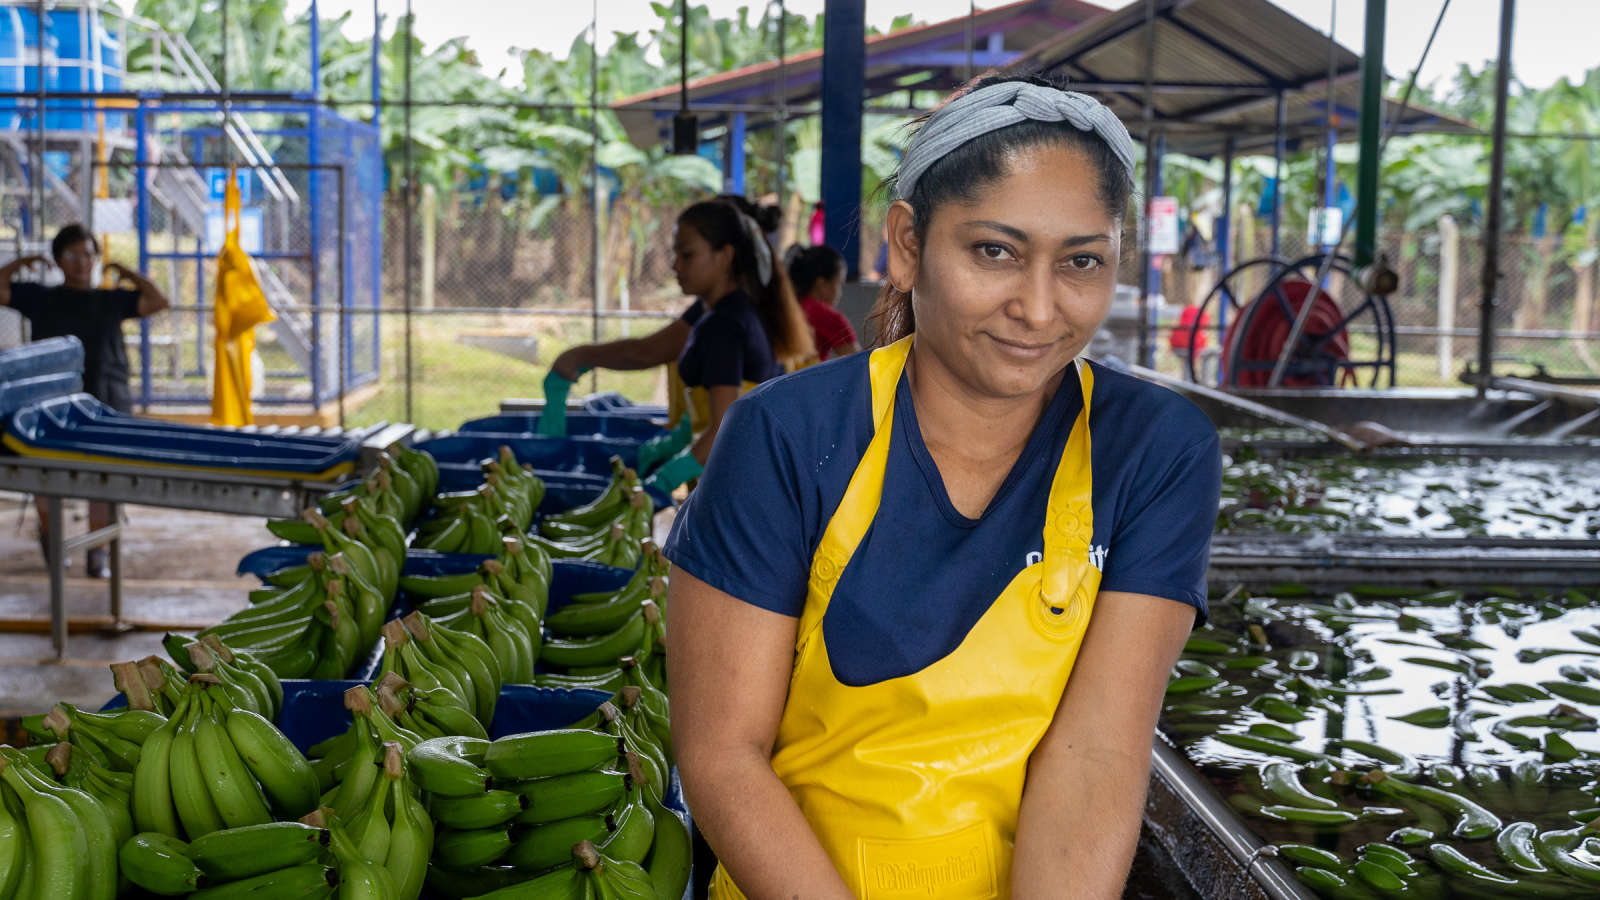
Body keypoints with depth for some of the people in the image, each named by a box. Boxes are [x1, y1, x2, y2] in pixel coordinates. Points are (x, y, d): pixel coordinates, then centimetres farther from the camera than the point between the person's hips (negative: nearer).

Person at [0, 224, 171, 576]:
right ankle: (47, 532, 27)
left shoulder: (111, 300, 14)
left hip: (107, 404, 1)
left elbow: (157, 301, 7)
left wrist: (128, 273, 12)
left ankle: (97, 553, 6)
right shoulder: (40, 299, 12)